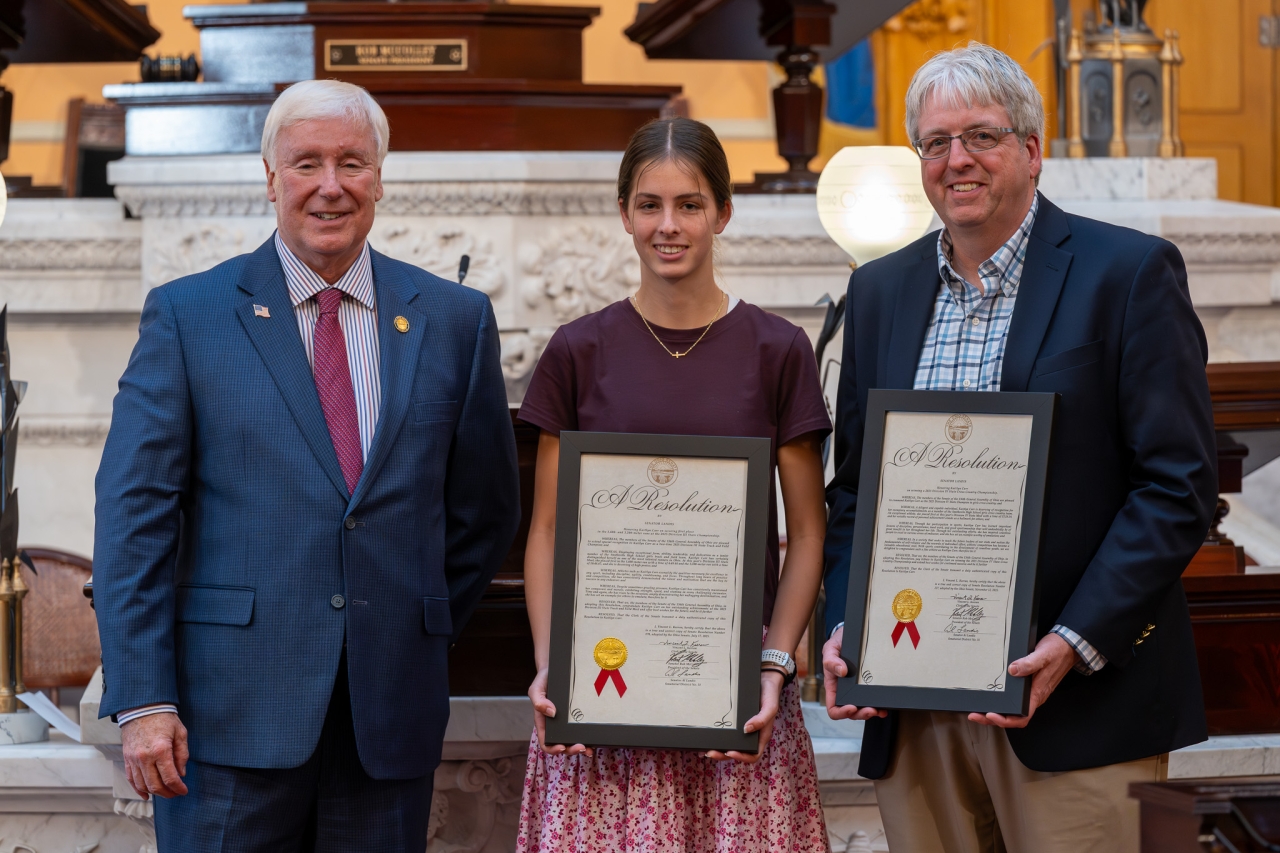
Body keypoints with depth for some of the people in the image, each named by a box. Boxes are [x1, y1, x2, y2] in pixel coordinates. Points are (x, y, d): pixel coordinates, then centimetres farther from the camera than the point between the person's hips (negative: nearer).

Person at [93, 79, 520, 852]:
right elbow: (135, 516, -2)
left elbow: (486, 509, 17)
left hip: (392, 714, 2)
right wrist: (143, 700, -10)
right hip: (231, 713, -2)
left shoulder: (454, 319, 8)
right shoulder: (187, 316, 2)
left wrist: (422, 636, 11)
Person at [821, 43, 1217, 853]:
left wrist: (1077, 642, -16)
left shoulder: (1130, 272, -3)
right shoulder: (880, 290, 13)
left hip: (1078, 697, -4)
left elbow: (1181, 484, -8)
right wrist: (844, 627, 0)